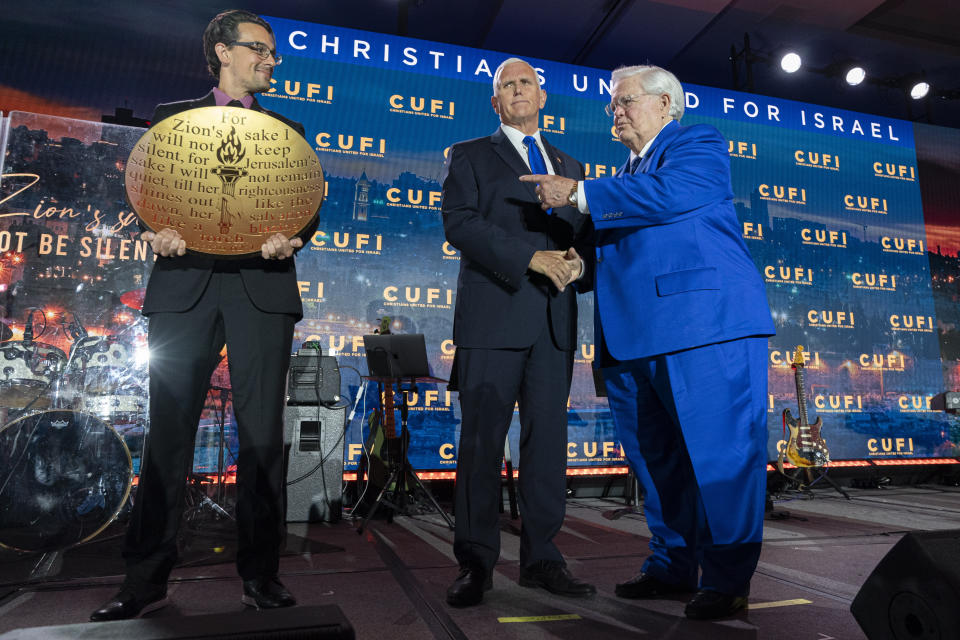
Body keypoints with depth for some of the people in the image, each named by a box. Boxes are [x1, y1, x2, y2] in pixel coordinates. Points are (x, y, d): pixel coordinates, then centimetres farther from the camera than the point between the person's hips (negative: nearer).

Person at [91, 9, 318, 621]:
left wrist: (291, 238, -12)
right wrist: (157, 229, -11)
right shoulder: (173, 116, 19)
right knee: (169, 429, 0)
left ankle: (260, 571, 9)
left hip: (263, 289, 1)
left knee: (262, 431, -1)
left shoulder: (287, 130, 21)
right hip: (185, 286, 0)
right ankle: (147, 577, 12)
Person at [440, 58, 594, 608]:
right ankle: (476, 564, 8)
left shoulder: (570, 166, 24)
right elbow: (460, 221, -5)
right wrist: (532, 258, -16)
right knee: (483, 438, -2)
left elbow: (585, 233, 19)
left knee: (548, 436, 4)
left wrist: (577, 262, -6)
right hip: (494, 313, -3)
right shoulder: (470, 155, 12)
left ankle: (542, 558, 14)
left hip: (554, 319, 4)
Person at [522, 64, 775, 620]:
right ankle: (673, 566, 23)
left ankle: (727, 579, 6)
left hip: (705, 324, -8)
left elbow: (670, 194, -15)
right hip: (637, 337, 8)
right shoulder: (629, 174, 29)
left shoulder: (699, 143, 7)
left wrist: (578, 194, -11)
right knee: (655, 456, 11)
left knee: (719, 451, -6)